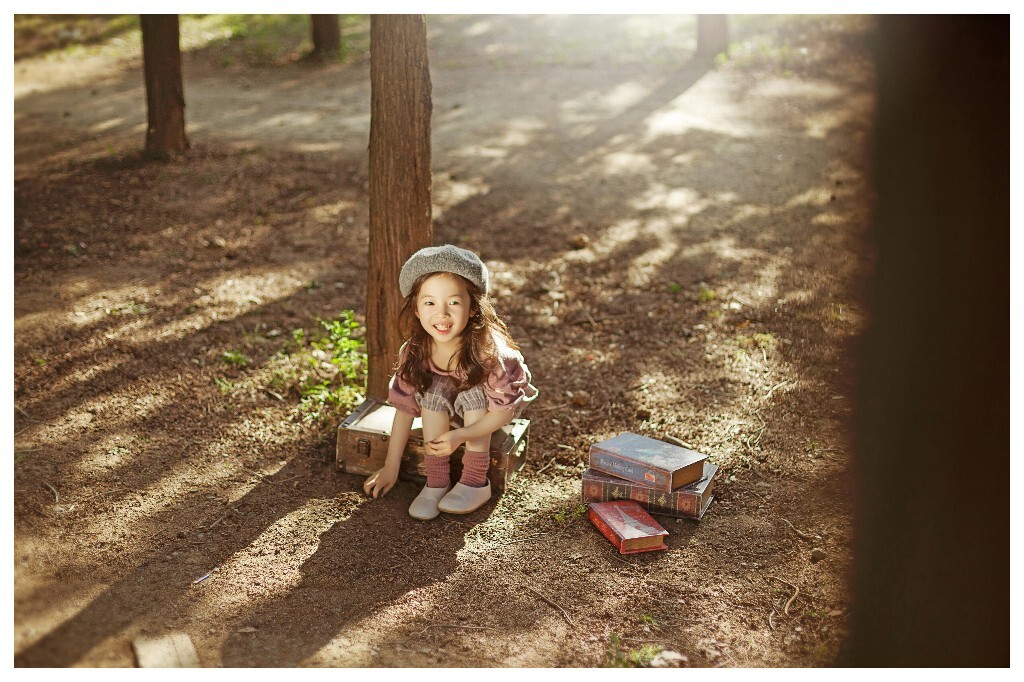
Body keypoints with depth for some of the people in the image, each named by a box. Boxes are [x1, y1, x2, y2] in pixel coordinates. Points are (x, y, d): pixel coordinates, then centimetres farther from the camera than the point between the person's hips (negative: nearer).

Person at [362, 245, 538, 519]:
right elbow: (404, 407, -15)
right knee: (433, 392, -28)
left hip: (484, 409, -3)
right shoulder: (415, 352, -25)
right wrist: (390, 467, -13)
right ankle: (436, 481, -17)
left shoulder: (488, 350, -36)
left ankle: (475, 482, -18)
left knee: (471, 395, -33)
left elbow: (503, 411, -29)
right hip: (448, 408, 3)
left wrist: (460, 436, -41)